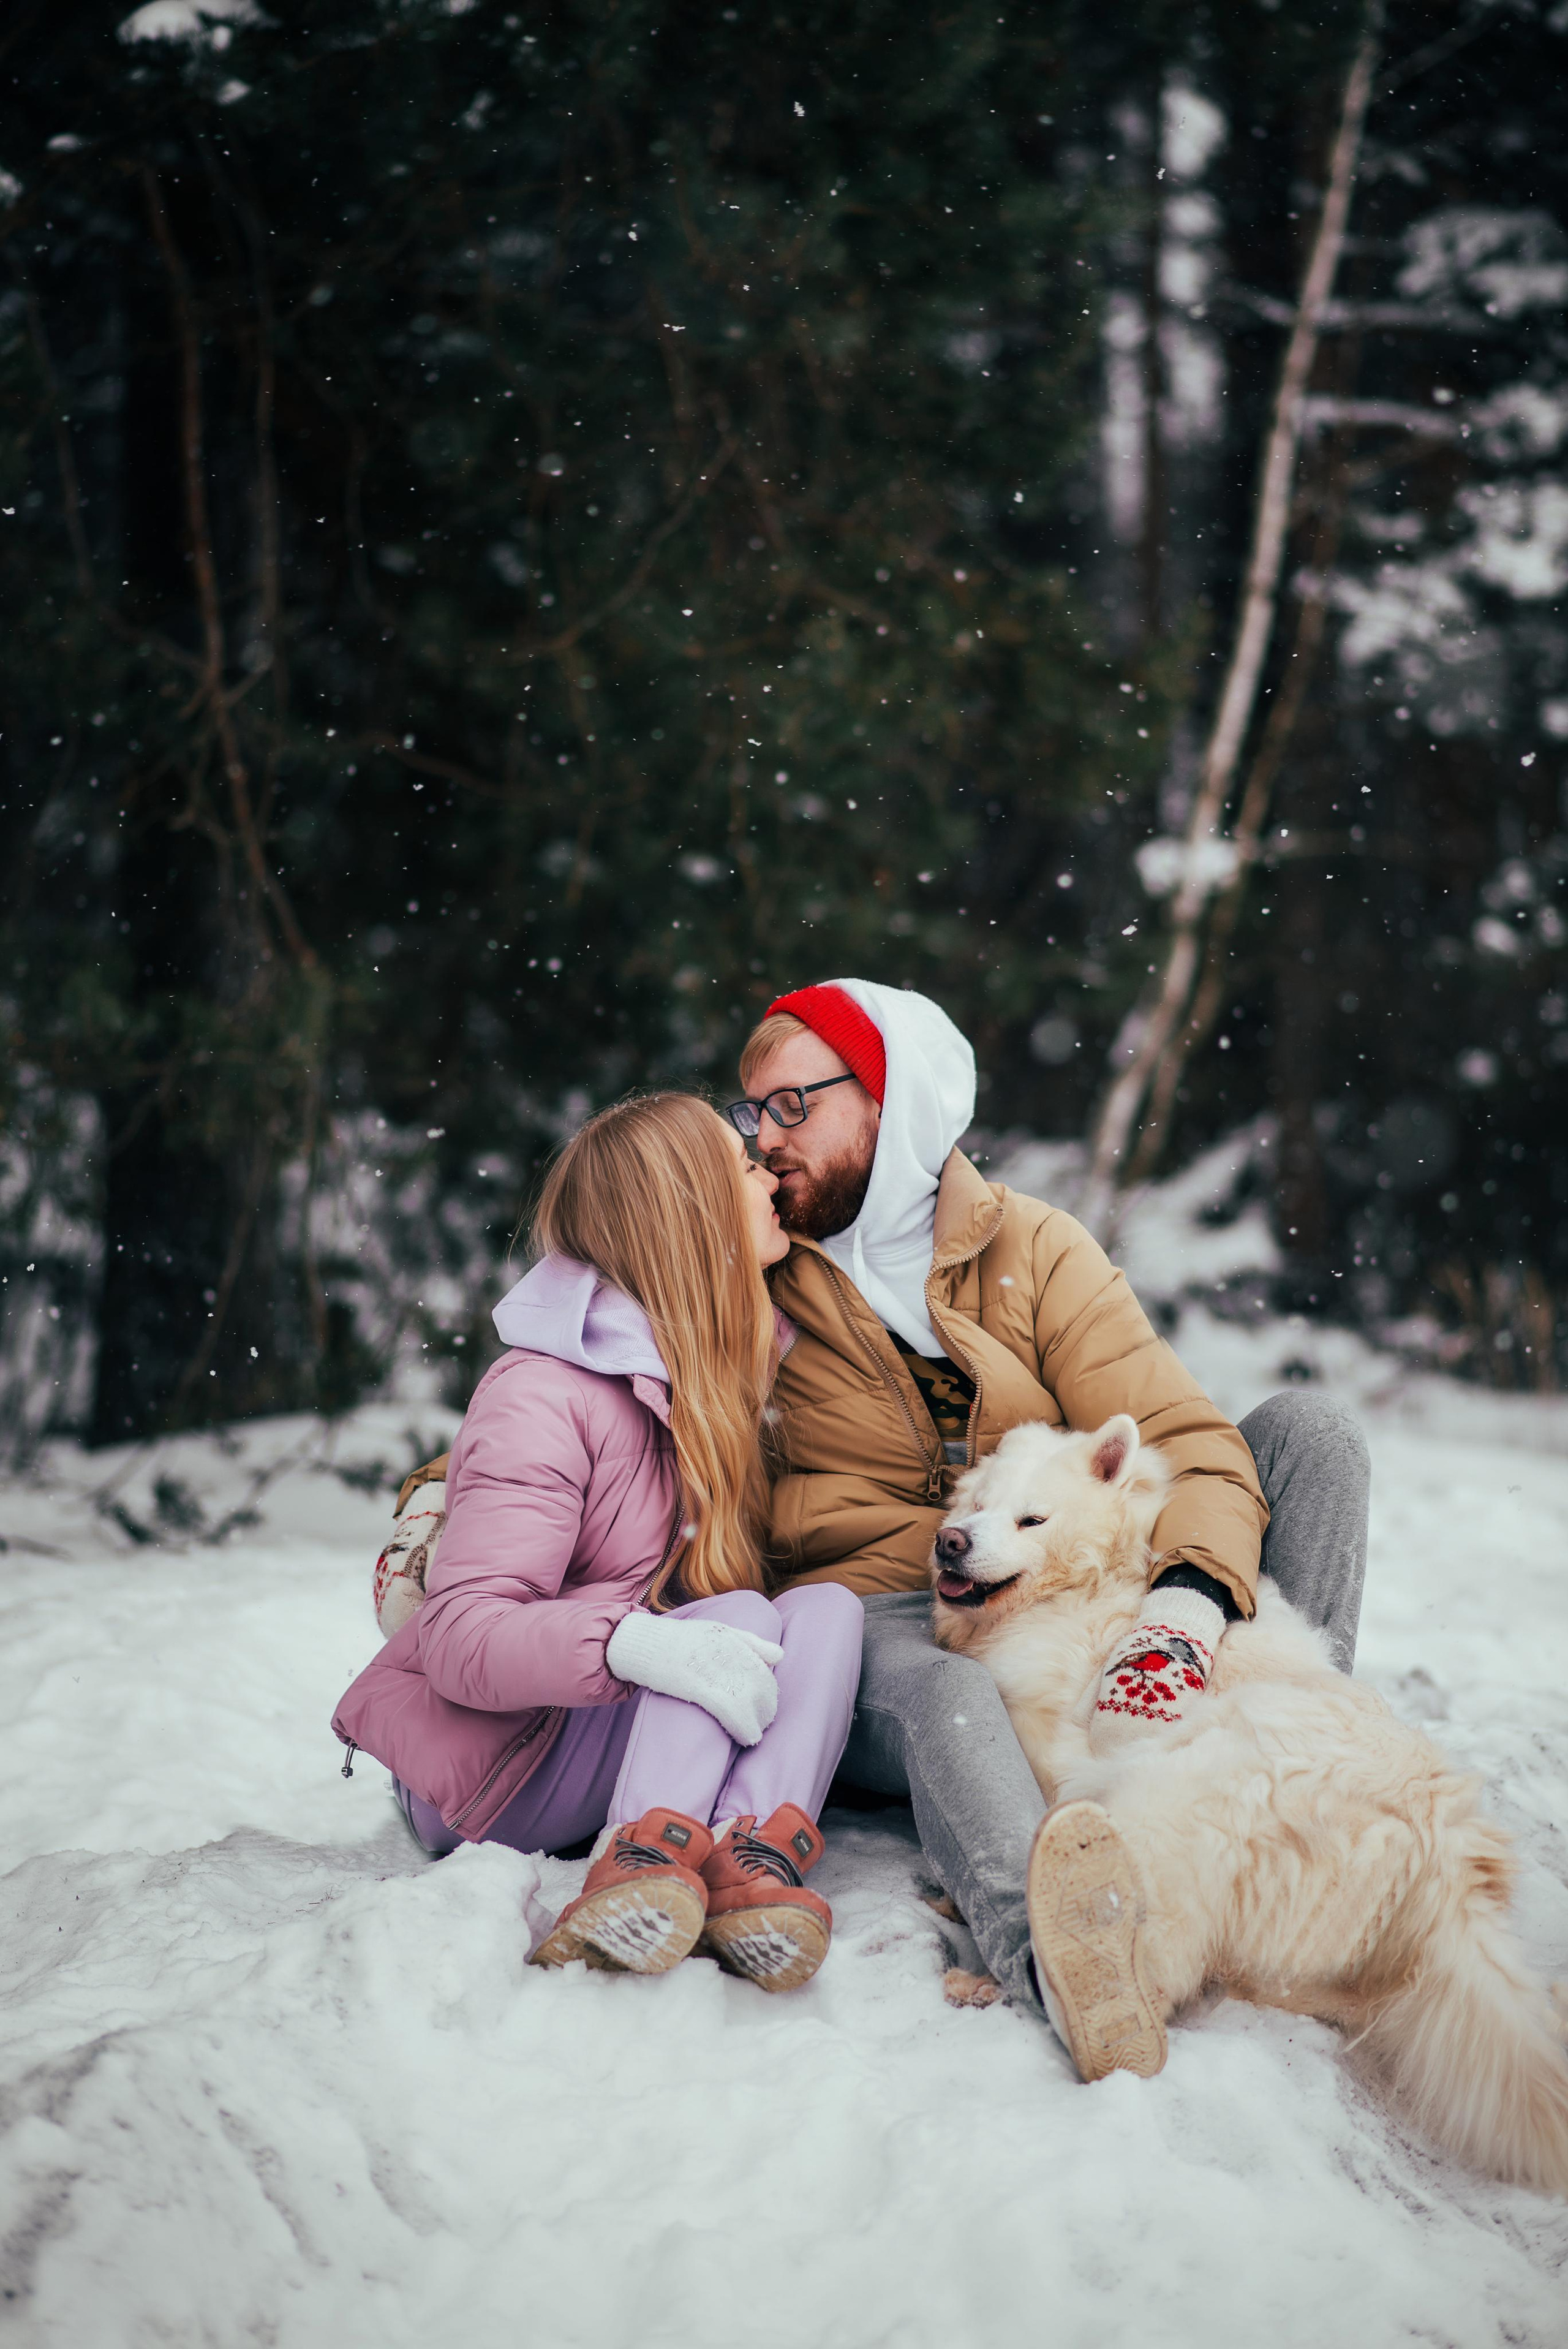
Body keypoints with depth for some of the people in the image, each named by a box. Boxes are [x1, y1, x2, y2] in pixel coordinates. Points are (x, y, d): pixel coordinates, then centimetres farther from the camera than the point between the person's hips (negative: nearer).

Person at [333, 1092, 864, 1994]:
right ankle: (647, 1847, -50)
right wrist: (634, 1644, -42)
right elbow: (460, 1640, -26)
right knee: (740, 1610, -25)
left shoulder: (723, 1364, 9)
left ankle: (760, 1851, -42)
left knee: (827, 1607, -16)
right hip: (489, 1764, -7)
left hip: (631, 1739, 7)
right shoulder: (544, 1396, -17)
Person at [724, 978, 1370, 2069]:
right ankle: (1054, 1959, -67)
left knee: (1307, 1425, -11)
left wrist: (1183, 1610, -27)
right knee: (940, 1695, -39)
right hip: (888, 1627, -2)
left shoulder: (1036, 1250, 5)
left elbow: (1187, 1445, -7)